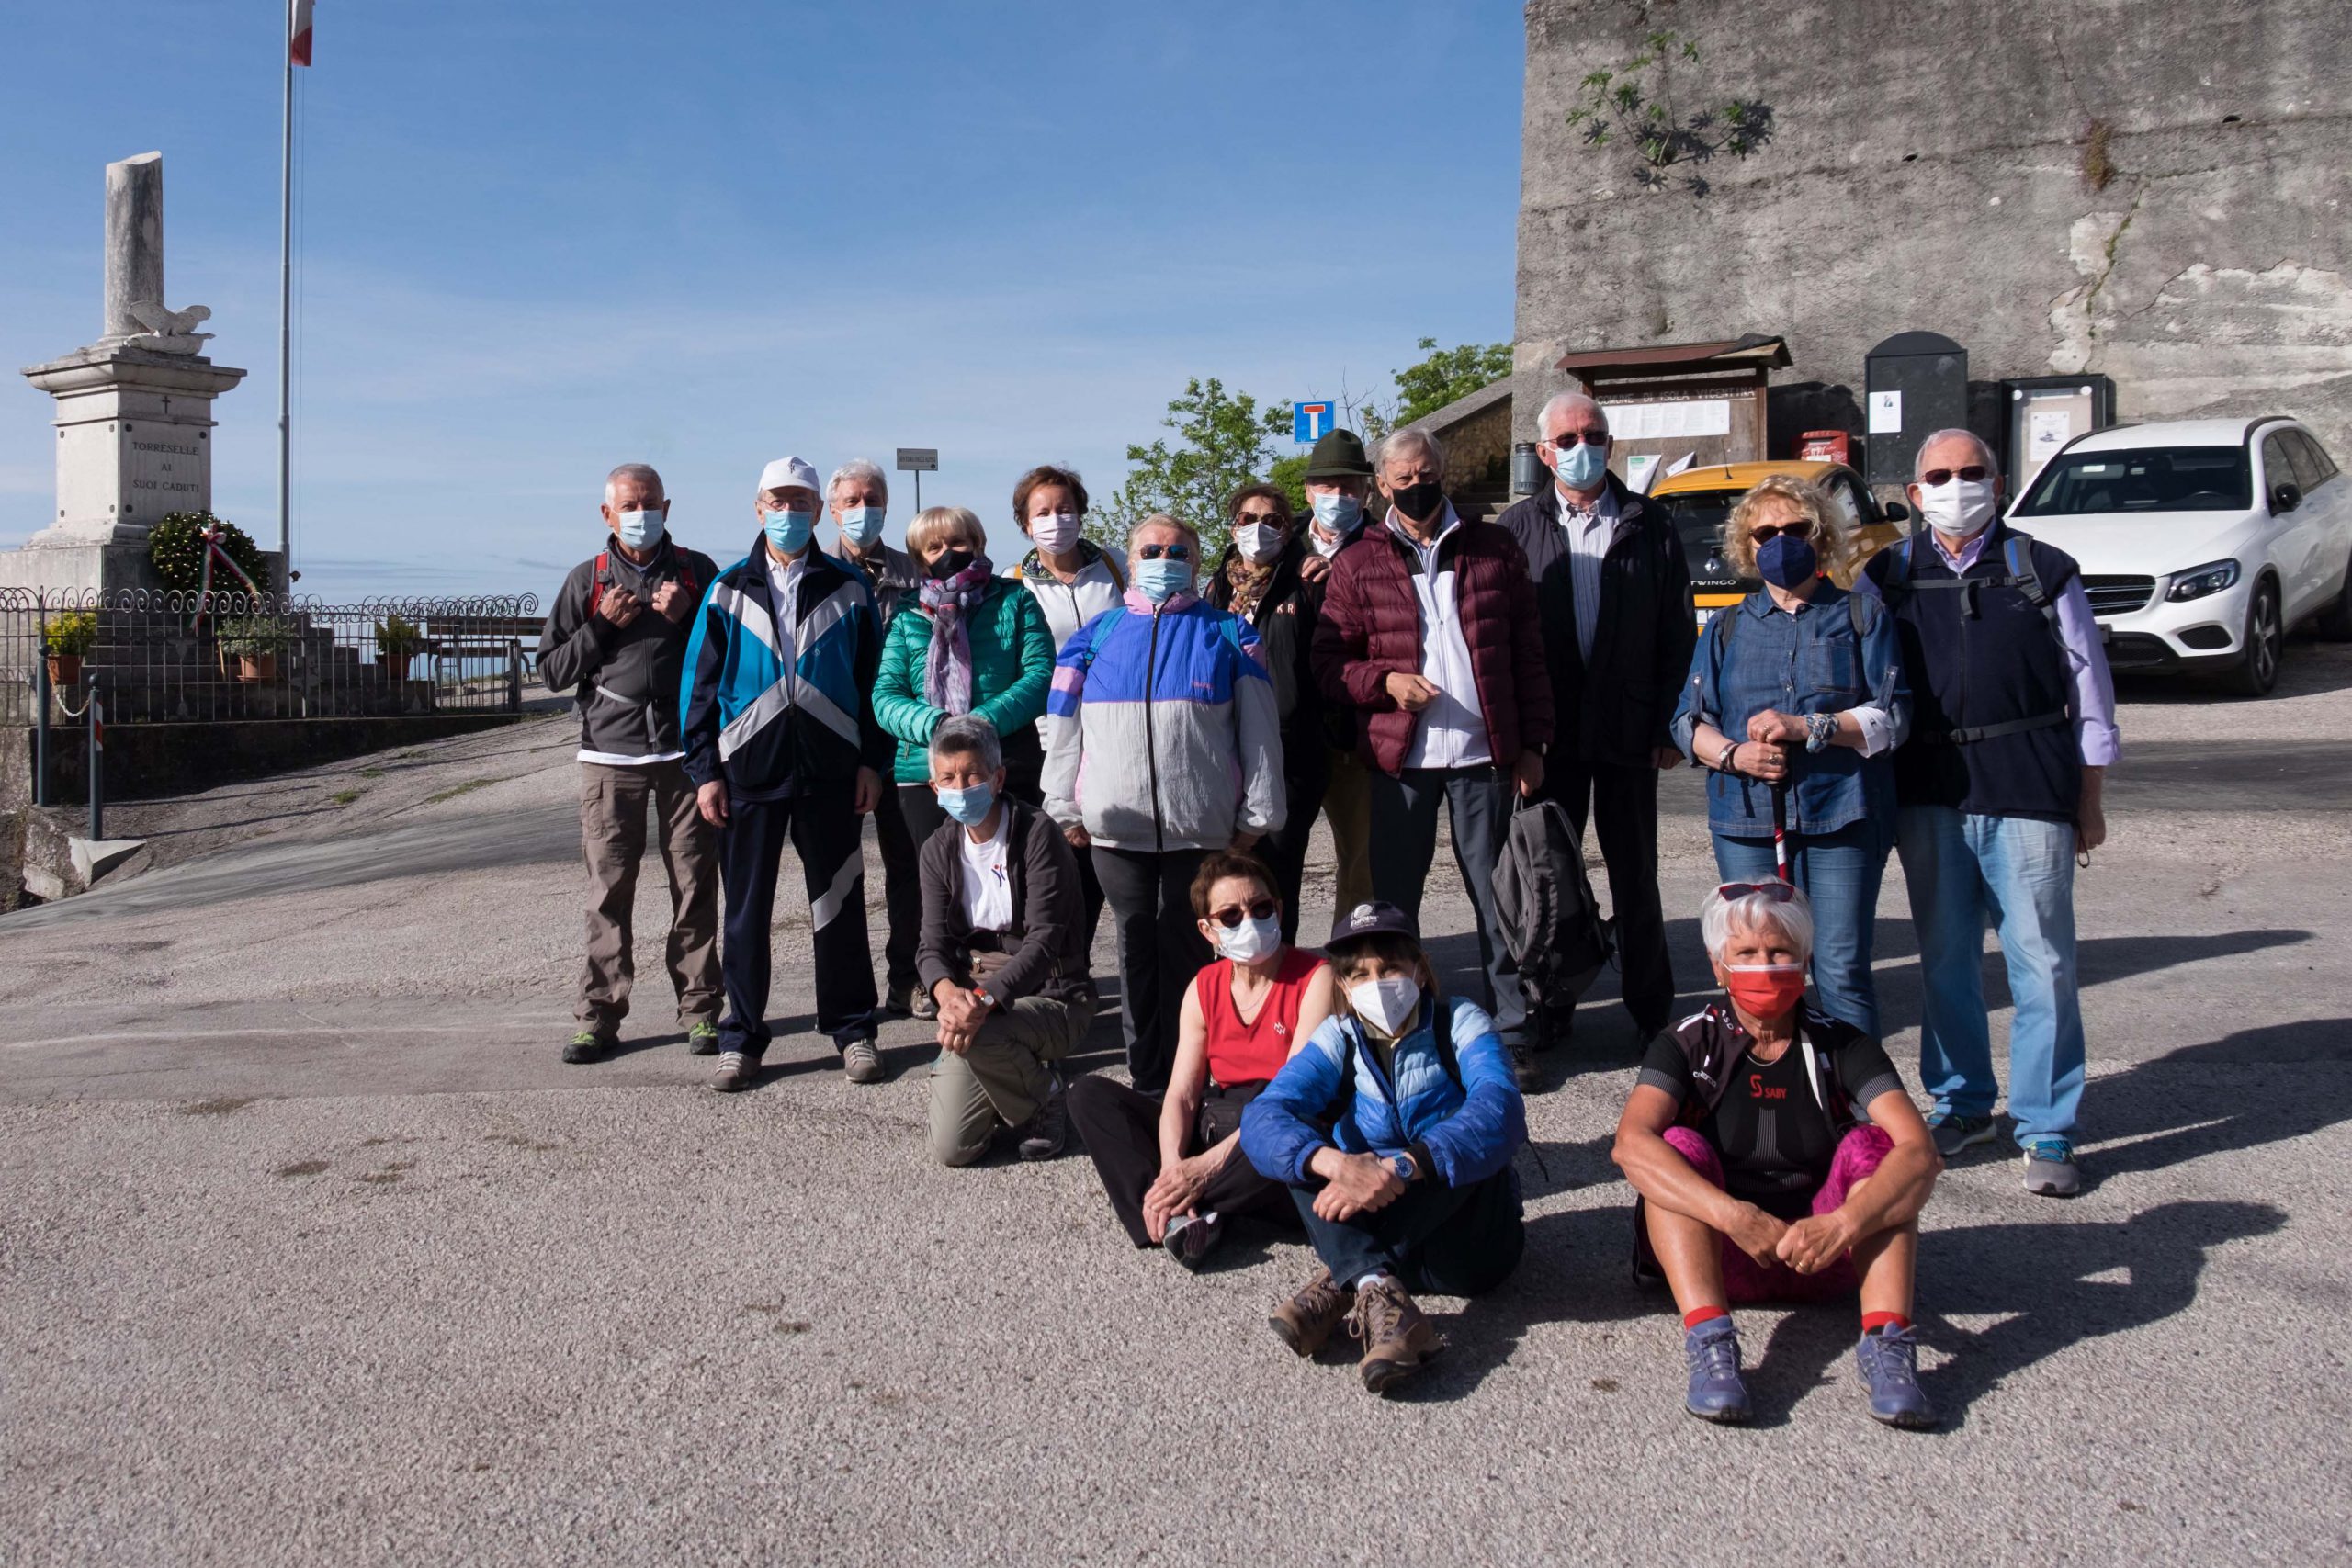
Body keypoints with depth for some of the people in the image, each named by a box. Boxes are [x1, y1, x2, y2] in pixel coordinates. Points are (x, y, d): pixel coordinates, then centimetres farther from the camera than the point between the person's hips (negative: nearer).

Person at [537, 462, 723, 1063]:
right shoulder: (587, 580, 11)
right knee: (609, 891, 0)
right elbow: (551, 670, 9)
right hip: (609, 752, 0)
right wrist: (602, 626, -5)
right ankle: (599, 1017, 6)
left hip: (686, 749, 0)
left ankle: (700, 1010, 9)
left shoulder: (697, 572, 10)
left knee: (695, 886, 1)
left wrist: (686, 617, -7)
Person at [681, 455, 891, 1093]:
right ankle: (741, 1040, 15)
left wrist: (872, 760, -1)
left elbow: (873, 678, 6)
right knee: (746, 909, 6)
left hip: (831, 771, 0)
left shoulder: (849, 590, 6)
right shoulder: (728, 591, 6)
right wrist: (704, 770, -1)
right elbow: (700, 684, 6)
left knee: (839, 905, 4)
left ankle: (853, 1030, 16)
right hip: (748, 771, 1)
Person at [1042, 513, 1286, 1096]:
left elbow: (1260, 731, 5)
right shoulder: (1098, 633, 12)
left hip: (1202, 827, -1)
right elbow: (1064, 725, 11)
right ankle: (1146, 1074, 14)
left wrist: (1257, 815, 0)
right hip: (1115, 825, 1)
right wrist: (1065, 809, 5)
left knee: (1189, 946, 3)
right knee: (1137, 944, 6)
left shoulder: (1227, 635, 8)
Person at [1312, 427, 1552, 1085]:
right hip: (1400, 758, 0)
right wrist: (1386, 681, -15)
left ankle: (1510, 1030, 14)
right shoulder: (1357, 563, 5)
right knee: (1392, 898, 6)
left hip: (1484, 756, 0)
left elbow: (1527, 653, 8)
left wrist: (1530, 744, 3)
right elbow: (1329, 661, 3)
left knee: (1497, 896, 5)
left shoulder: (1493, 549, 8)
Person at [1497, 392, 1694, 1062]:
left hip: (1626, 731, 0)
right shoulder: (1517, 527, 3)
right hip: (1545, 734, 0)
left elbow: (1677, 634, 3)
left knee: (1635, 876, 7)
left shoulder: (1648, 527, 4)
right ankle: (1549, 1009, 21)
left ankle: (1651, 1012, 17)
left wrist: (1669, 727, -4)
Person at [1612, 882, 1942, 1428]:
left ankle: (1887, 1342, -34)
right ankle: (1709, 1342, -41)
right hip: (1719, 1256, -1)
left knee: (1871, 1145, -21)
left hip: (1823, 1257, 1)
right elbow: (1631, 1143, -25)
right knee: (1680, 1148, -25)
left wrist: (1841, 1225, -37)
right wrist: (1736, 1218, -38)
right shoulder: (1688, 1045, -5)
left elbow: (1921, 1151, -19)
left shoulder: (1840, 1047, -3)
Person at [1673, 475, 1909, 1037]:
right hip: (1747, 821, 2)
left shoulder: (1862, 616, 10)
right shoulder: (1727, 627, 17)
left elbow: (1892, 715, 1)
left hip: (1841, 819, -2)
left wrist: (1807, 728, -12)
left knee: (1841, 970, -6)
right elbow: (1689, 720, 12)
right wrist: (1733, 755, -9)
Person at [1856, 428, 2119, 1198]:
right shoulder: (1886, 578, 9)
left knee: (2040, 960, -1)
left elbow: (2088, 683, 8)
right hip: (1929, 794, 2)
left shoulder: (2043, 572, 5)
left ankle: (2048, 1132, 8)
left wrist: (2089, 796, 7)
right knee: (1944, 957, 10)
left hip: (2028, 791, -2)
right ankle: (1961, 1103, 26)